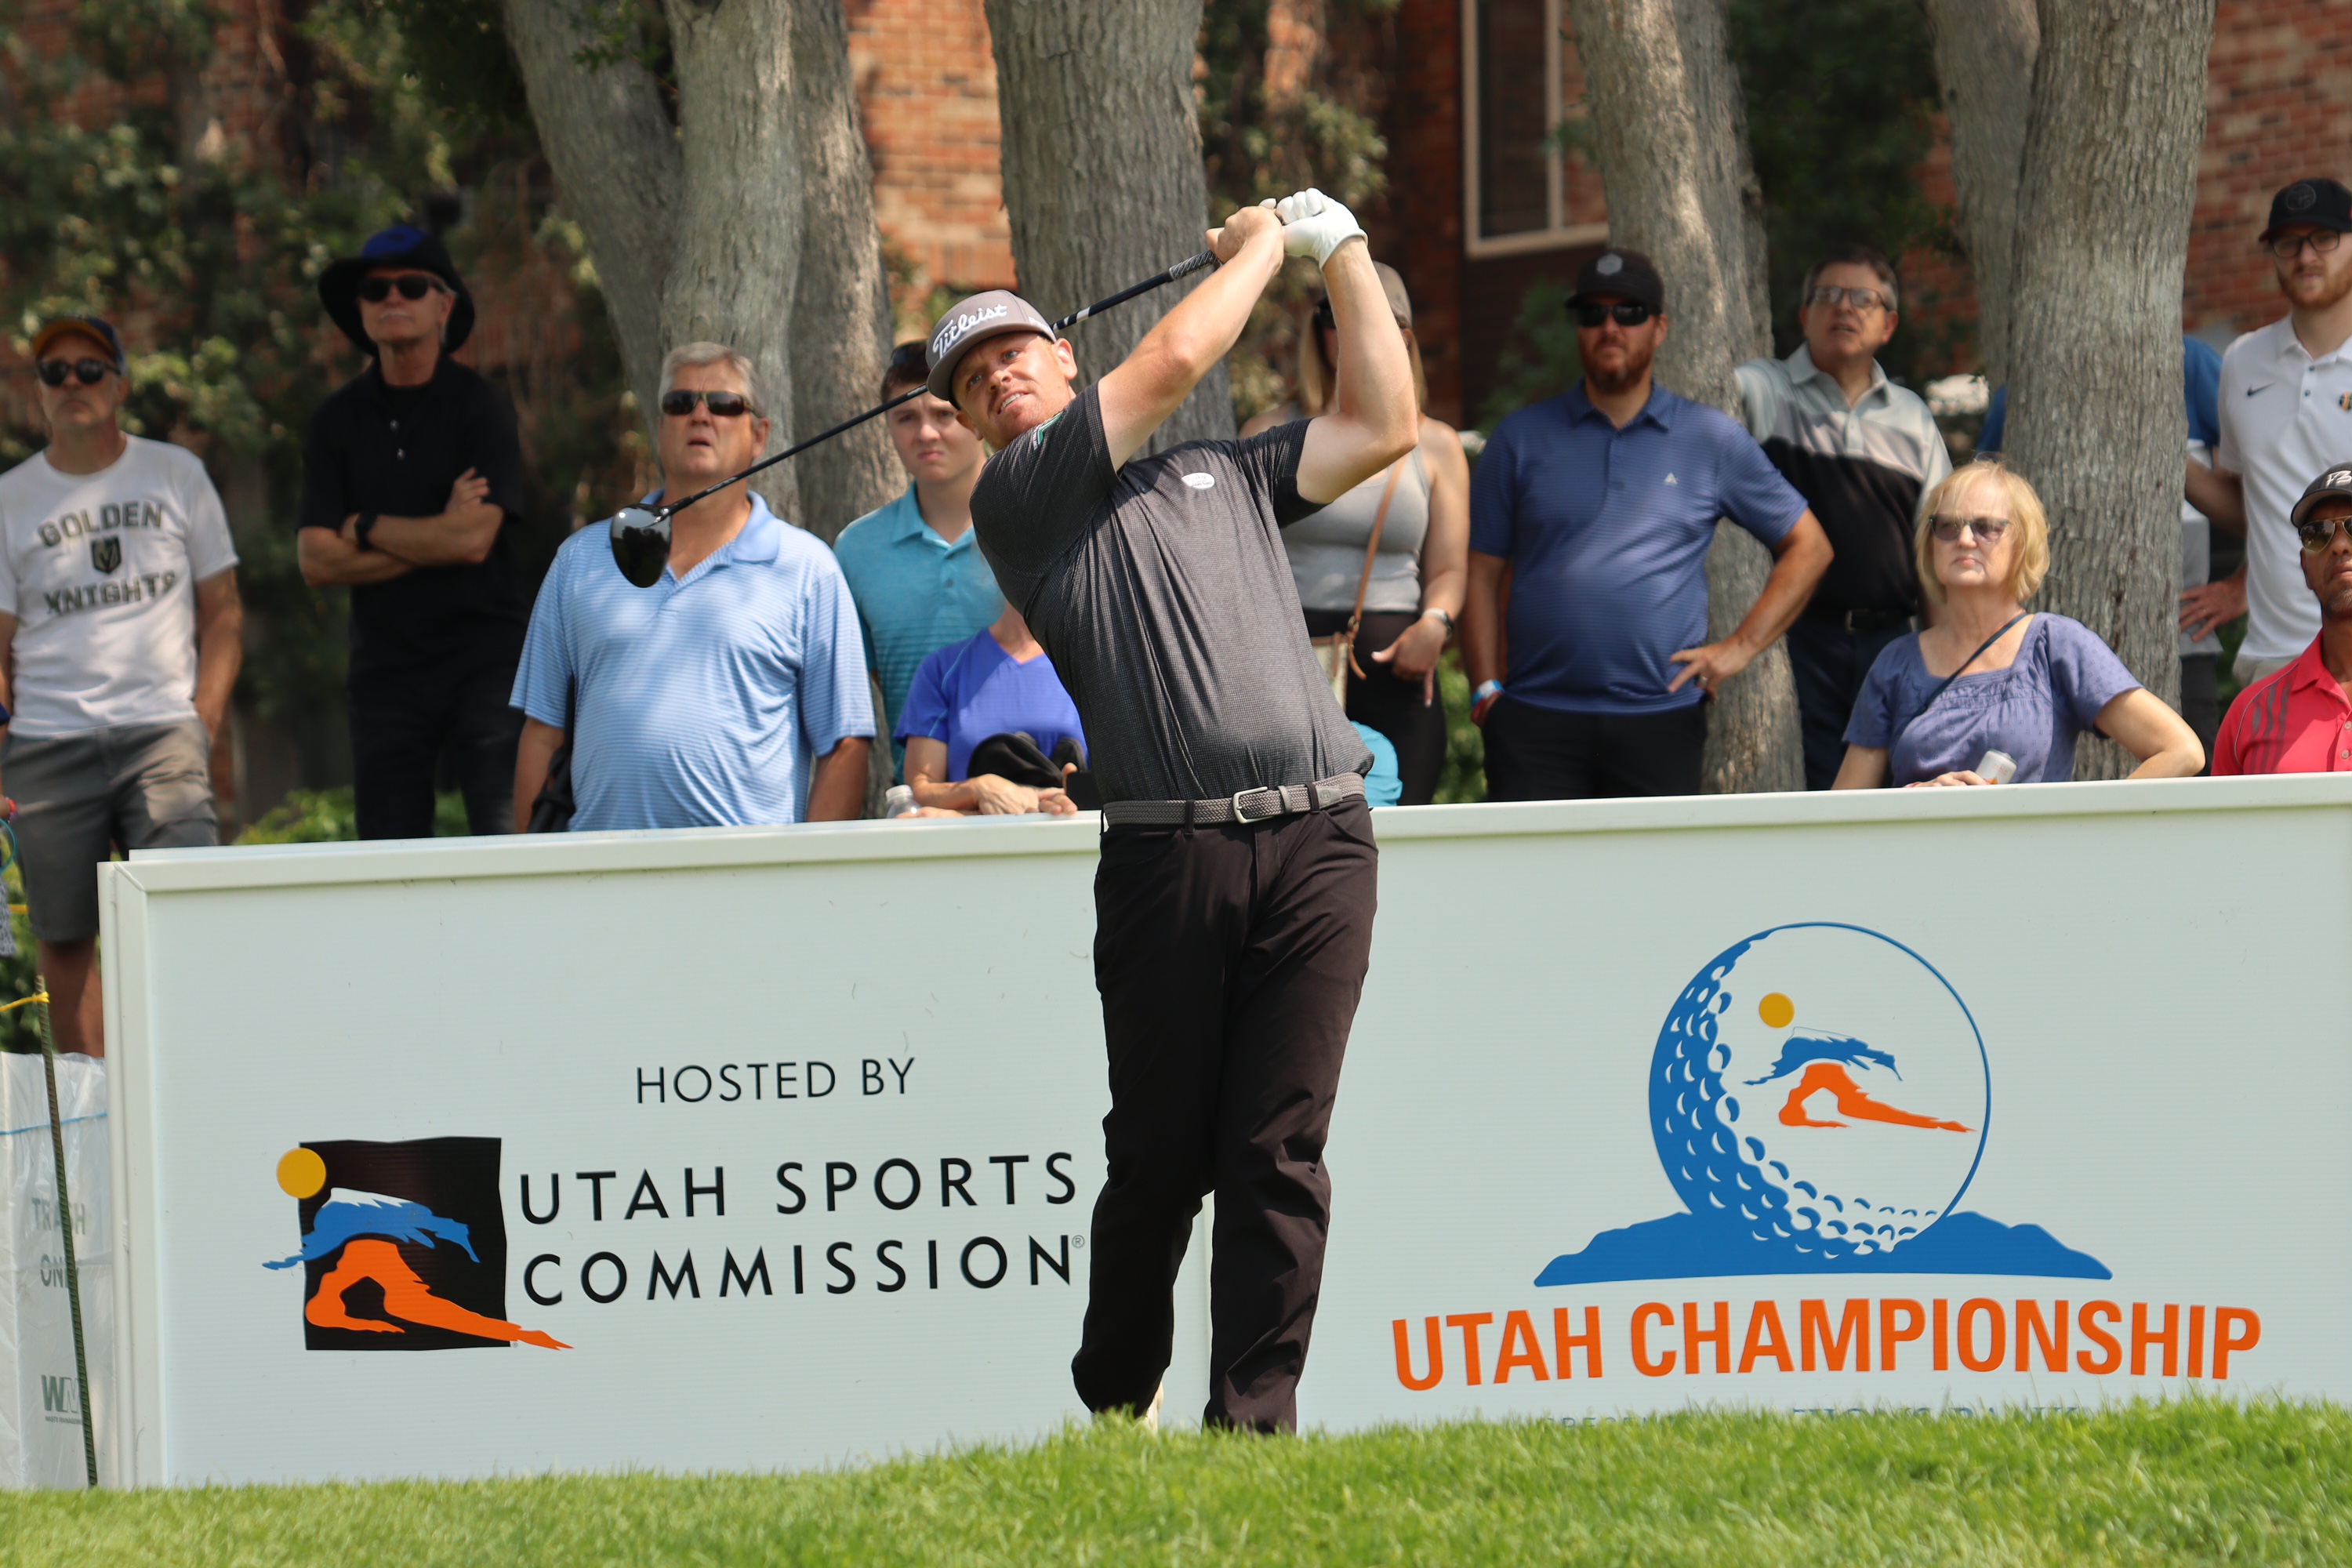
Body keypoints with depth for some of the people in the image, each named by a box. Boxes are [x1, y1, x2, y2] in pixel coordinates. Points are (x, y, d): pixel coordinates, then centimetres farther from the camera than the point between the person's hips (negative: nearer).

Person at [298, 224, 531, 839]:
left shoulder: (481, 407, -1)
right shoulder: (337, 421, 9)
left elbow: (473, 538, -13)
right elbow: (316, 562, 0)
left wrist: (364, 529, -2)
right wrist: (432, 539, -7)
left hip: (482, 657, -4)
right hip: (386, 670, 4)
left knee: (507, 842, -14)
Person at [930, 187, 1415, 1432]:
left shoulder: (1228, 476, 25)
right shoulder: (1016, 499, 8)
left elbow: (1381, 426, 22)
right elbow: (1176, 358, 2)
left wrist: (1343, 256, 23)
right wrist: (1257, 248, 17)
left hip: (1316, 838, 3)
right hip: (1167, 852, -3)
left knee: (1277, 1153, -4)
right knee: (1160, 1155, 0)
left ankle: (1253, 1421, -3)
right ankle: (1115, 1401, 19)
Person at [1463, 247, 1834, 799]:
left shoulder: (1712, 440, 11)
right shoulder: (1522, 438, 12)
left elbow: (1808, 547, 16)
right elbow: (1482, 573, 12)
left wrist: (1742, 646, 5)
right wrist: (1486, 689, 0)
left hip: (1661, 718, 0)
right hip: (1537, 722, 0)